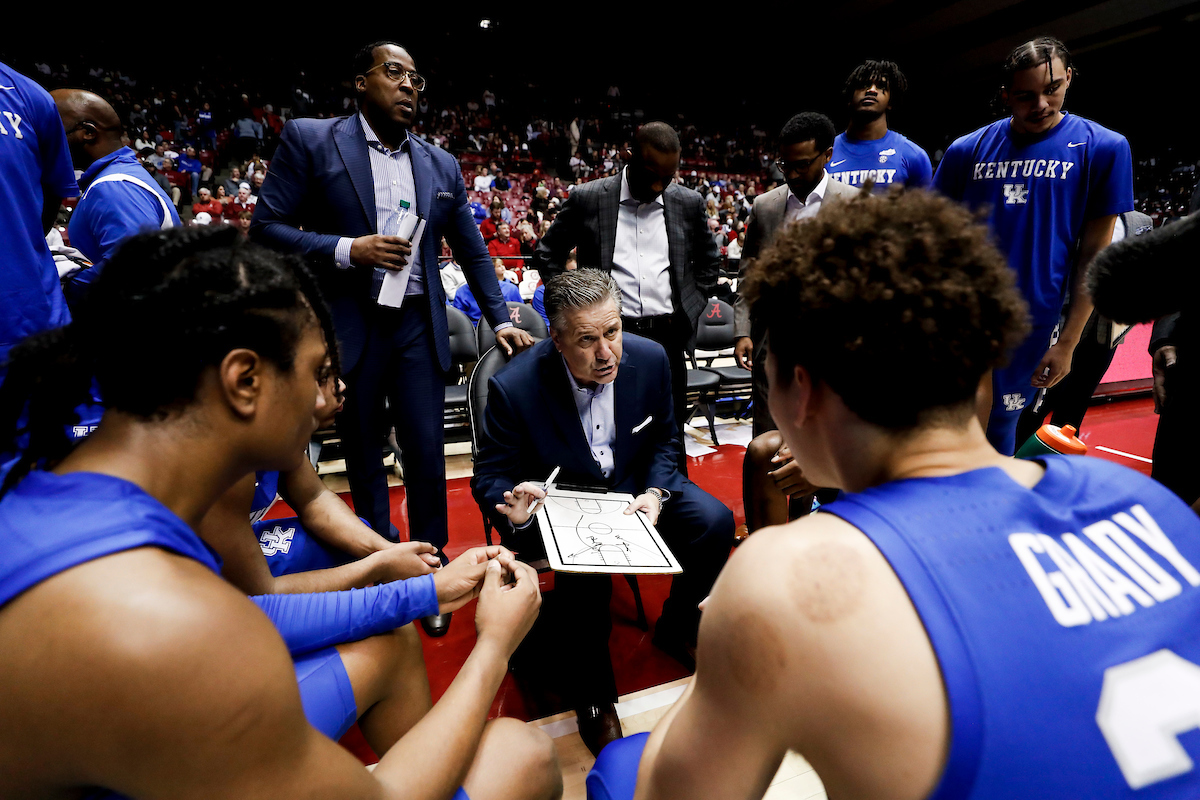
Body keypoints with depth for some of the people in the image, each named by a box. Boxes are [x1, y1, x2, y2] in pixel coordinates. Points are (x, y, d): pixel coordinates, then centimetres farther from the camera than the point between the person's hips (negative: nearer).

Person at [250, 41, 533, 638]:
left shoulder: (441, 165, 10)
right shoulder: (309, 140, 0)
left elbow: (472, 251, 14)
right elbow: (265, 227, -5)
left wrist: (500, 320, 7)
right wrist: (348, 249, -17)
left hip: (417, 329, 2)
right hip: (346, 329, -1)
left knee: (426, 453, 3)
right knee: (363, 455, 12)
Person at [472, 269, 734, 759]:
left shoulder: (650, 358, -13)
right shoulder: (514, 387, -25)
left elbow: (664, 441, 4)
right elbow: (489, 478, -12)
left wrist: (655, 493, -16)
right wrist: (514, 512, -36)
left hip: (633, 485, 4)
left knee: (715, 522, -15)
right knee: (585, 571, -33)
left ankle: (675, 628, 15)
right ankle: (591, 694, -2)